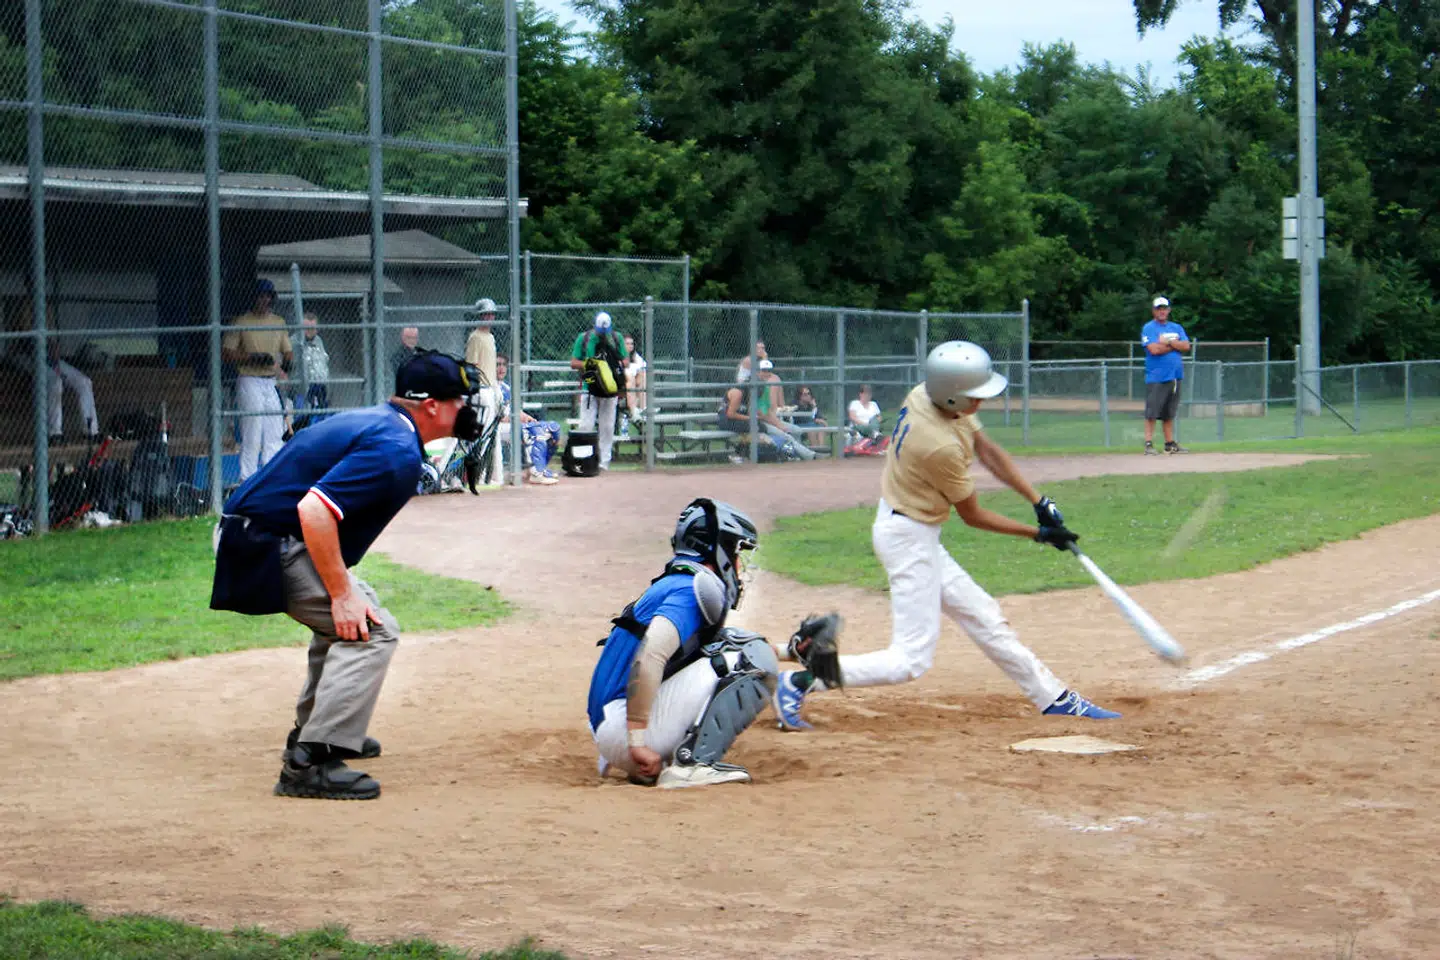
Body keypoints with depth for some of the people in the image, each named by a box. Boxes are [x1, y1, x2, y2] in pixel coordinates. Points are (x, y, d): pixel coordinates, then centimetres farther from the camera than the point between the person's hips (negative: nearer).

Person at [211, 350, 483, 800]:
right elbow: (314, 510, -29)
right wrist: (341, 593, -24)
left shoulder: (374, 421, 15)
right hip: (269, 546, -11)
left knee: (353, 609, 28)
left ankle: (313, 731, 35)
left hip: (252, 535, 11)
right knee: (373, 630, -13)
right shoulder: (397, 450, -18)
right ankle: (309, 764, -19)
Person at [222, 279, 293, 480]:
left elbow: (287, 352, 17)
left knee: (275, 433, 3)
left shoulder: (279, 322, 16)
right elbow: (226, 353, -5)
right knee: (251, 433, -9)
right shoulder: (241, 322, 0)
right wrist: (254, 357, -15)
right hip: (250, 382, -5)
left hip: (273, 382, 5)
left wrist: (288, 364, -7)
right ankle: (247, 480, -6)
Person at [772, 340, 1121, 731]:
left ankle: (1054, 698, 27)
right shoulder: (942, 446, -29)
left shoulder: (925, 395, -6)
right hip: (909, 538, -10)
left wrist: (1040, 502, 1)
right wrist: (1039, 534, -4)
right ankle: (802, 681, -6)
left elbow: (986, 449, 5)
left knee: (983, 616, 17)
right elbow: (973, 516, -14)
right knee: (911, 661, -7)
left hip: (917, 536, 10)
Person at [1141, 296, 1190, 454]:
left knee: (1169, 413, 10)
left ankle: (1170, 444, 14)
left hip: (1174, 376, 5)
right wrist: (1175, 344, -4)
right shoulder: (1148, 328, -1)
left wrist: (1167, 342, -9)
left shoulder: (1177, 328, 16)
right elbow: (1154, 349, -15)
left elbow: (1186, 346, 2)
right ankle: (1149, 444, -8)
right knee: (1152, 412, -8)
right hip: (1156, 377, -5)